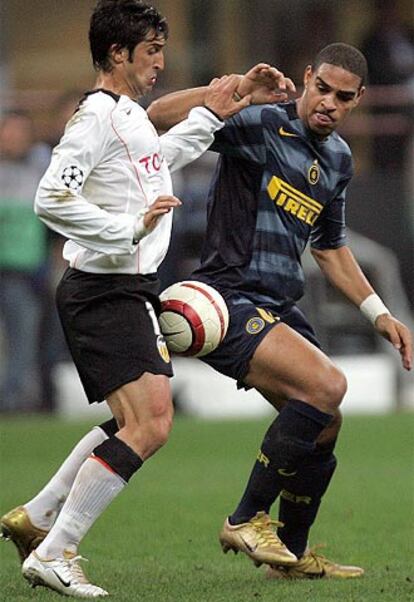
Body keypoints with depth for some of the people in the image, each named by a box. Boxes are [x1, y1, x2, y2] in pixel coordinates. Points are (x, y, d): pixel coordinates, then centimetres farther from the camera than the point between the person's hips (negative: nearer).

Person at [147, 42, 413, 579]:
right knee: (327, 385, -25)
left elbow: (330, 247, 28)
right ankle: (247, 521, -15)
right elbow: (159, 116, -18)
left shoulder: (338, 158, 15)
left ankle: (292, 555, 31)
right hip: (227, 299, -9)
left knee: (325, 425, 11)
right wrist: (237, 89, -26)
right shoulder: (260, 126, -10)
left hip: (278, 310, 9)